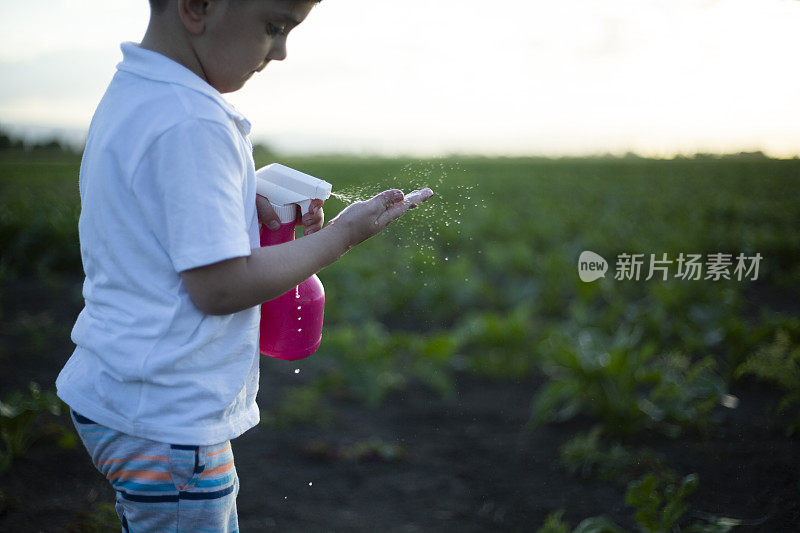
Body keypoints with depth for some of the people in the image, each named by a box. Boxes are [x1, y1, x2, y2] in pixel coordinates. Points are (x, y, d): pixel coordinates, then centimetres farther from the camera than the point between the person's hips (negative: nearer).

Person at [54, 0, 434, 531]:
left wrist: (254, 209, 3)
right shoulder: (191, 123, -25)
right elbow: (218, 287, -23)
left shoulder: (131, 92, 7)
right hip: (166, 422, -10)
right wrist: (342, 234, -13)